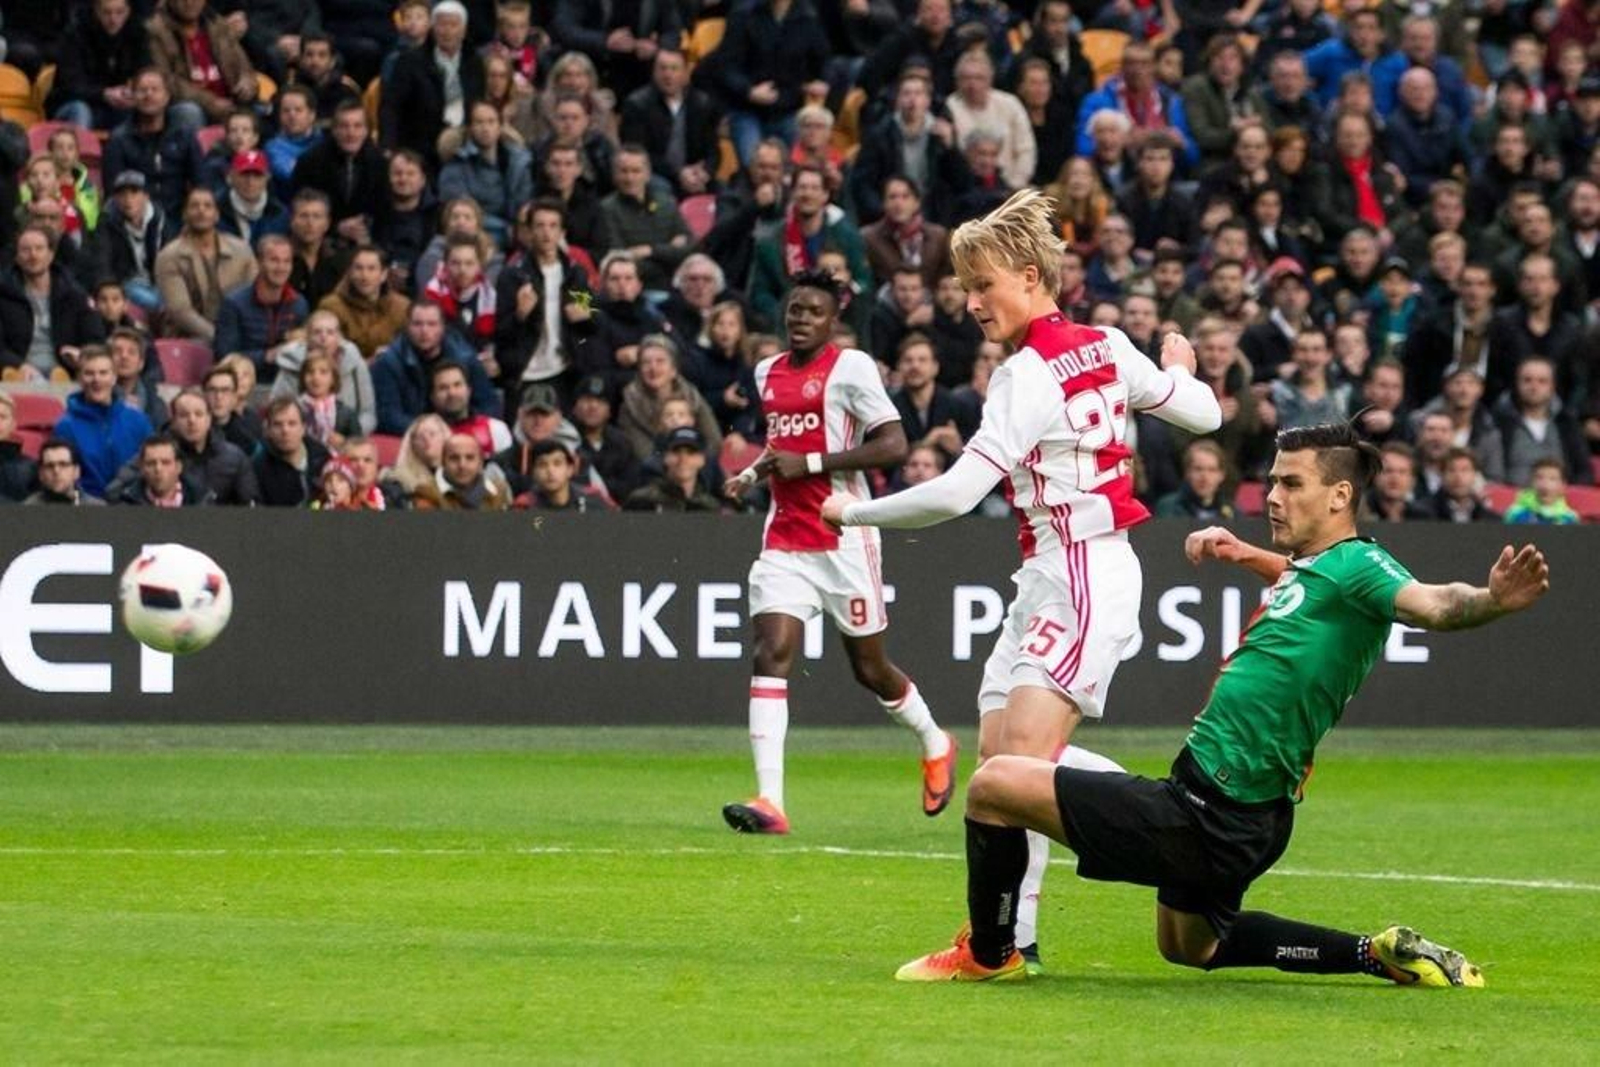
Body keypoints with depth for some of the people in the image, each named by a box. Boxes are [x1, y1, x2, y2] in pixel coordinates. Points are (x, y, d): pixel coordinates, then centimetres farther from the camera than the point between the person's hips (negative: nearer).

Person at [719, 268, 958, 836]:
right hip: (784, 541, 5)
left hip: (843, 539, -5)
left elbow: (893, 445, -16)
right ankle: (769, 800, -20)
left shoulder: (851, 367, -9)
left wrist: (809, 463, -19)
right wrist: (753, 474, 10)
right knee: (771, 655, -14)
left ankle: (935, 745, 38)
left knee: (870, 668, 8)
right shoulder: (768, 373, 13)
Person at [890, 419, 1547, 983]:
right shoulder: (1314, 566, 10)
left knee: (995, 784, -8)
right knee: (1191, 946, 34)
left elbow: (1431, 604, -38)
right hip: (1234, 816, 11)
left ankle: (989, 953, 11)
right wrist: (1239, 552, 24)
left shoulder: (1355, 563, -18)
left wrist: (1490, 601, -57)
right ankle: (1378, 954, 22)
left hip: (1208, 820, -11)